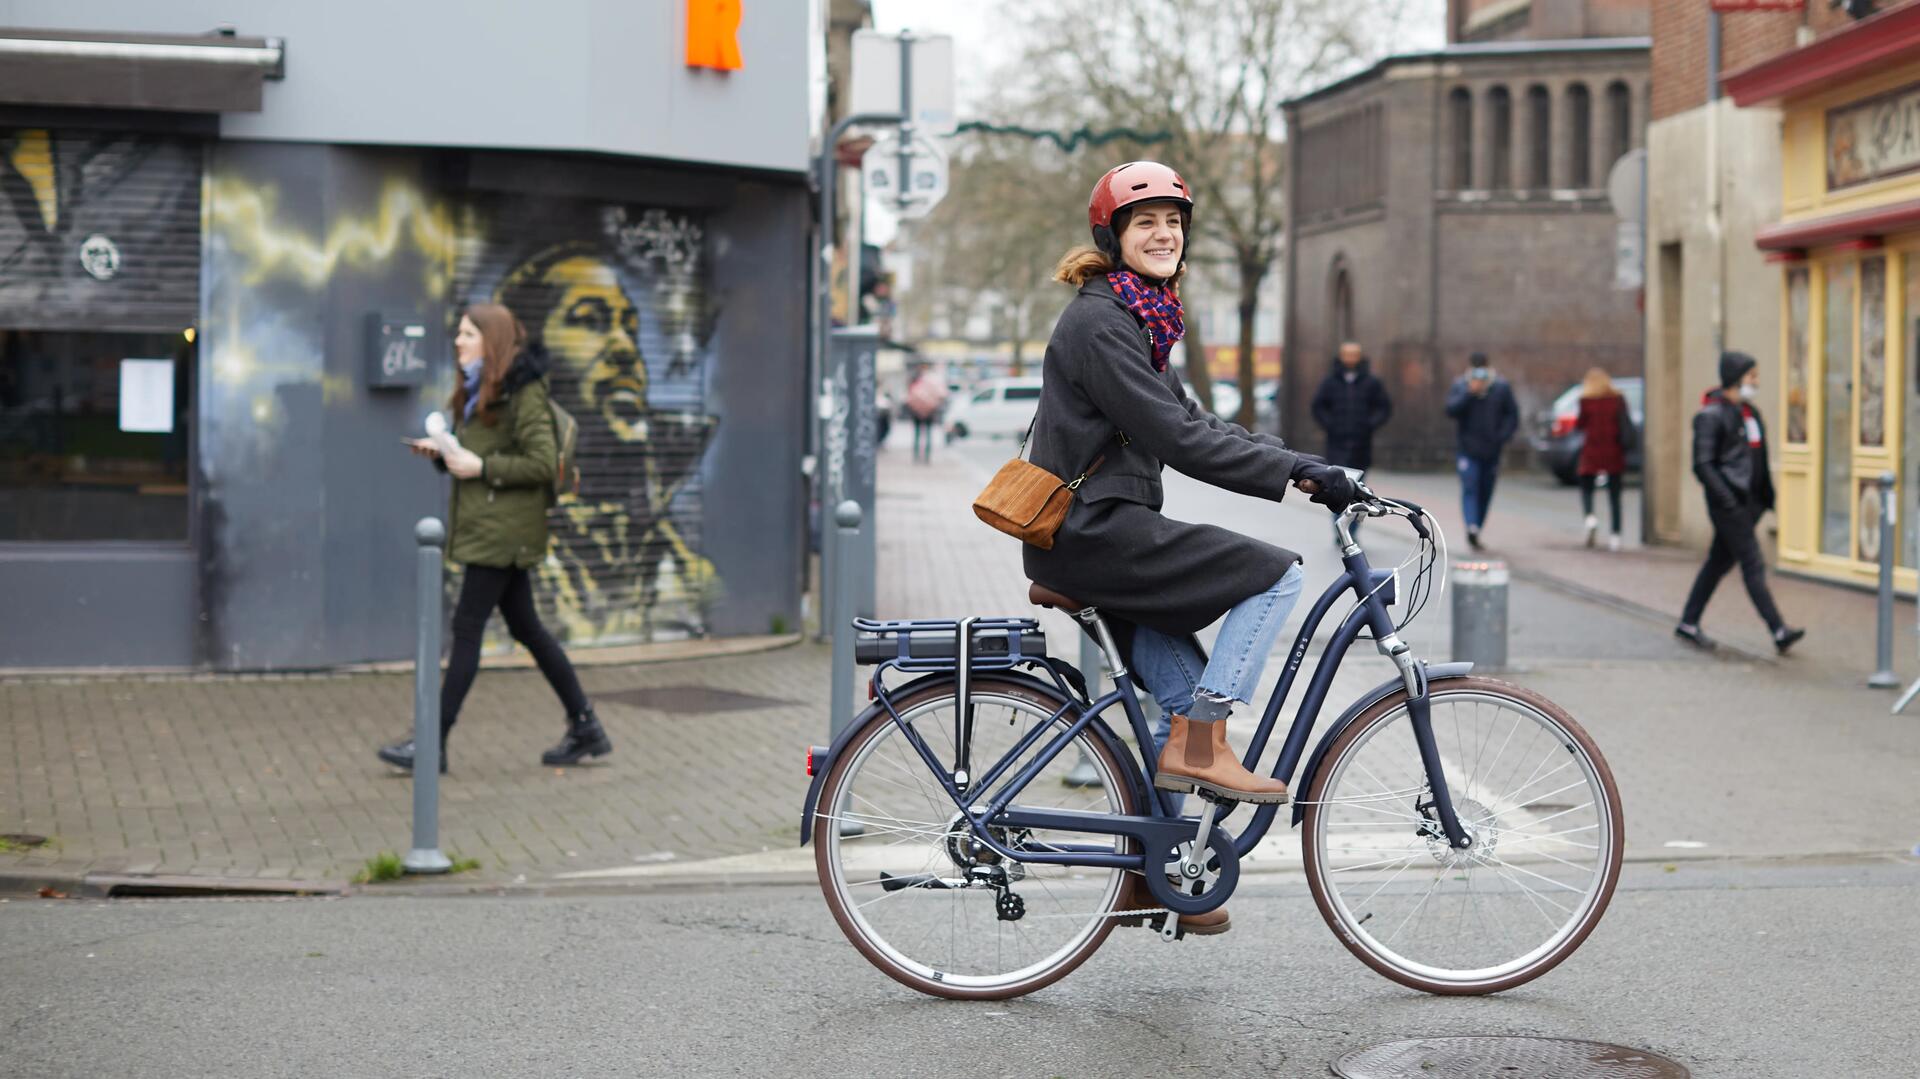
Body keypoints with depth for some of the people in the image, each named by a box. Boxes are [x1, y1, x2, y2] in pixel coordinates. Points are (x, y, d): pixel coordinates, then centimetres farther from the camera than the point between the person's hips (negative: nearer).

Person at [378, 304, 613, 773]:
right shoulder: (479, 391, 16)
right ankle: (585, 728, 18)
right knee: (526, 628, 12)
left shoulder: (523, 394, -13)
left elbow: (543, 465, -18)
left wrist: (479, 466, -20)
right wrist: (442, 452, 4)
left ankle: (435, 742, -1)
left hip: (503, 530, -10)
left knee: (467, 629, -6)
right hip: (485, 525, 10)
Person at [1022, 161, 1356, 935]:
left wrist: (1301, 466, 6)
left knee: (1188, 692, 11)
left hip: (1101, 529, 10)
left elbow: (1192, 421, 17)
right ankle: (1200, 747, -10)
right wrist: (1296, 472, -20)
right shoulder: (1100, 321, -14)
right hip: (1091, 532, -10)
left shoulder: (1138, 317, 18)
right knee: (1276, 572, -12)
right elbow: (1176, 438, -21)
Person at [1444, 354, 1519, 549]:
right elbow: (1451, 409, -14)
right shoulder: (1460, 386, 1)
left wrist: (1502, 437, -8)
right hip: (1467, 450, -2)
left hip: (1491, 451, 2)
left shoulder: (1501, 387, 3)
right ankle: (1472, 527, -31)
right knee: (1469, 488, -17)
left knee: (1485, 493, 6)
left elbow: (1512, 415, 5)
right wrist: (1470, 393, -23)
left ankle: (1475, 532, 17)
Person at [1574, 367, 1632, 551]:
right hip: (1614, 453, 2)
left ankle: (1590, 517, -21)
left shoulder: (1586, 400, -5)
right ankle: (1615, 535, 3)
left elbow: (1579, 425, -4)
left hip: (1592, 452, -2)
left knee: (1586, 488, 9)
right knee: (1614, 494, 7)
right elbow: (1626, 423, 0)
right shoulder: (1618, 399, 2)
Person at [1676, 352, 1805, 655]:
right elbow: (1702, 464, -15)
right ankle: (1779, 631, -13)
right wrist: (1727, 499, -20)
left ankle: (1688, 624, 21)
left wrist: (1767, 496, 15)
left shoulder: (1750, 412, 16)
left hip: (1749, 501, 9)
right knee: (1753, 566, -10)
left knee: (1719, 563, 13)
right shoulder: (1711, 415, -11)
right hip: (1728, 503, -9)